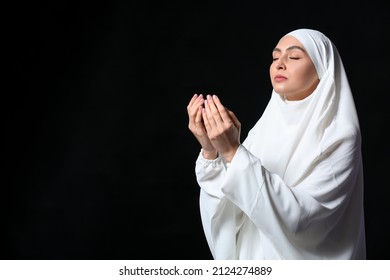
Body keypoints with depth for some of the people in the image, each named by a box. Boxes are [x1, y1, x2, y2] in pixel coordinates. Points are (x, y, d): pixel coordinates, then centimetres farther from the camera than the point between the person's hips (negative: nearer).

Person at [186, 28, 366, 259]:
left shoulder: (338, 137, -16)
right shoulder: (267, 126, -1)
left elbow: (299, 216, -27)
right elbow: (227, 210, -6)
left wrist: (233, 152, -30)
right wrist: (210, 150, -21)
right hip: (255, 260, 5)